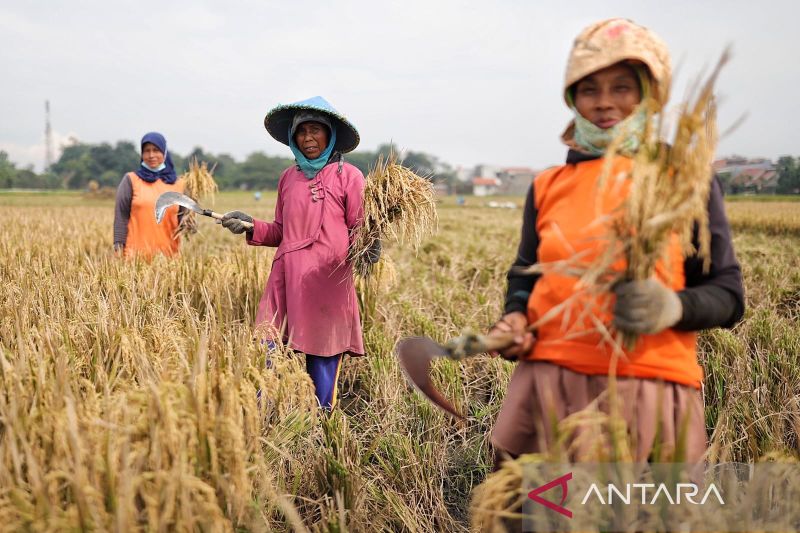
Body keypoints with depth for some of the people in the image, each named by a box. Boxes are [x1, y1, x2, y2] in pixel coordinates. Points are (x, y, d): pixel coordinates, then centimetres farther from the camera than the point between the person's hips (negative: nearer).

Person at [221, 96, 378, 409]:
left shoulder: (347, 175, 1)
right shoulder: (288, 177, 15)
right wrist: (251, 226, 4)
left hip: (328, 283, -4)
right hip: (286, 280, 4)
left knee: (322, 369, 3)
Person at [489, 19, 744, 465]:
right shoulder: (548, 186, 9)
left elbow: (728, 295, 1)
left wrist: (672, 307, -20)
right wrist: (515, 320, -3)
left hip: (649, 390, -2)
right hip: (549, 387, 3)